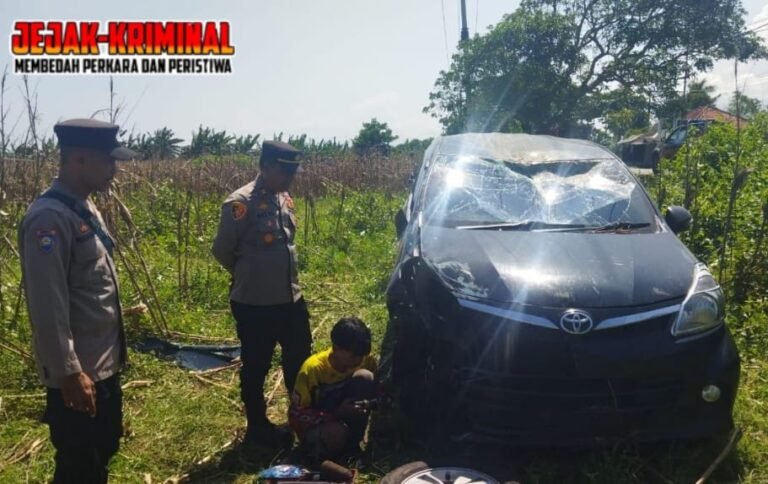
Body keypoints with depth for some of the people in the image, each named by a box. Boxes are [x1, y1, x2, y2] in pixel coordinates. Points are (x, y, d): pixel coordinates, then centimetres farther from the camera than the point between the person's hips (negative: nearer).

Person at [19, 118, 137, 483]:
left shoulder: (85, 209, 8)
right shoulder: (49, 219, -22)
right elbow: (47, 306, -24)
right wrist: (69, 372, -21)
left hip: (105, 363, 9)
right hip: (77, 373, -9)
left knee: (104, 450, 23)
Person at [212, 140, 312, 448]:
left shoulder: (284, 199, 5)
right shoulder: (241, 203, -17)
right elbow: (222, 251, -10)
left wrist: (281, 277, 14)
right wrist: (250, 276, 5)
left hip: (290, 298, 8)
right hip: (255, 304, -7)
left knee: (300, 359, 19)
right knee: (256, 367, 10)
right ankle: (258, 428, 29)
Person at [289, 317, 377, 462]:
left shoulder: (366, 360, -15)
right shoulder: (313, 369, -25)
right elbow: (296, 415, -21)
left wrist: (369, 403, -24)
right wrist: (337, 413, -32)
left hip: (346, 417, 5)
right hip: (315, 423, -4)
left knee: (365, 378, -22)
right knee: (337, 433, -39)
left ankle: (352, 442, -8)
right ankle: (319, 449, -4)